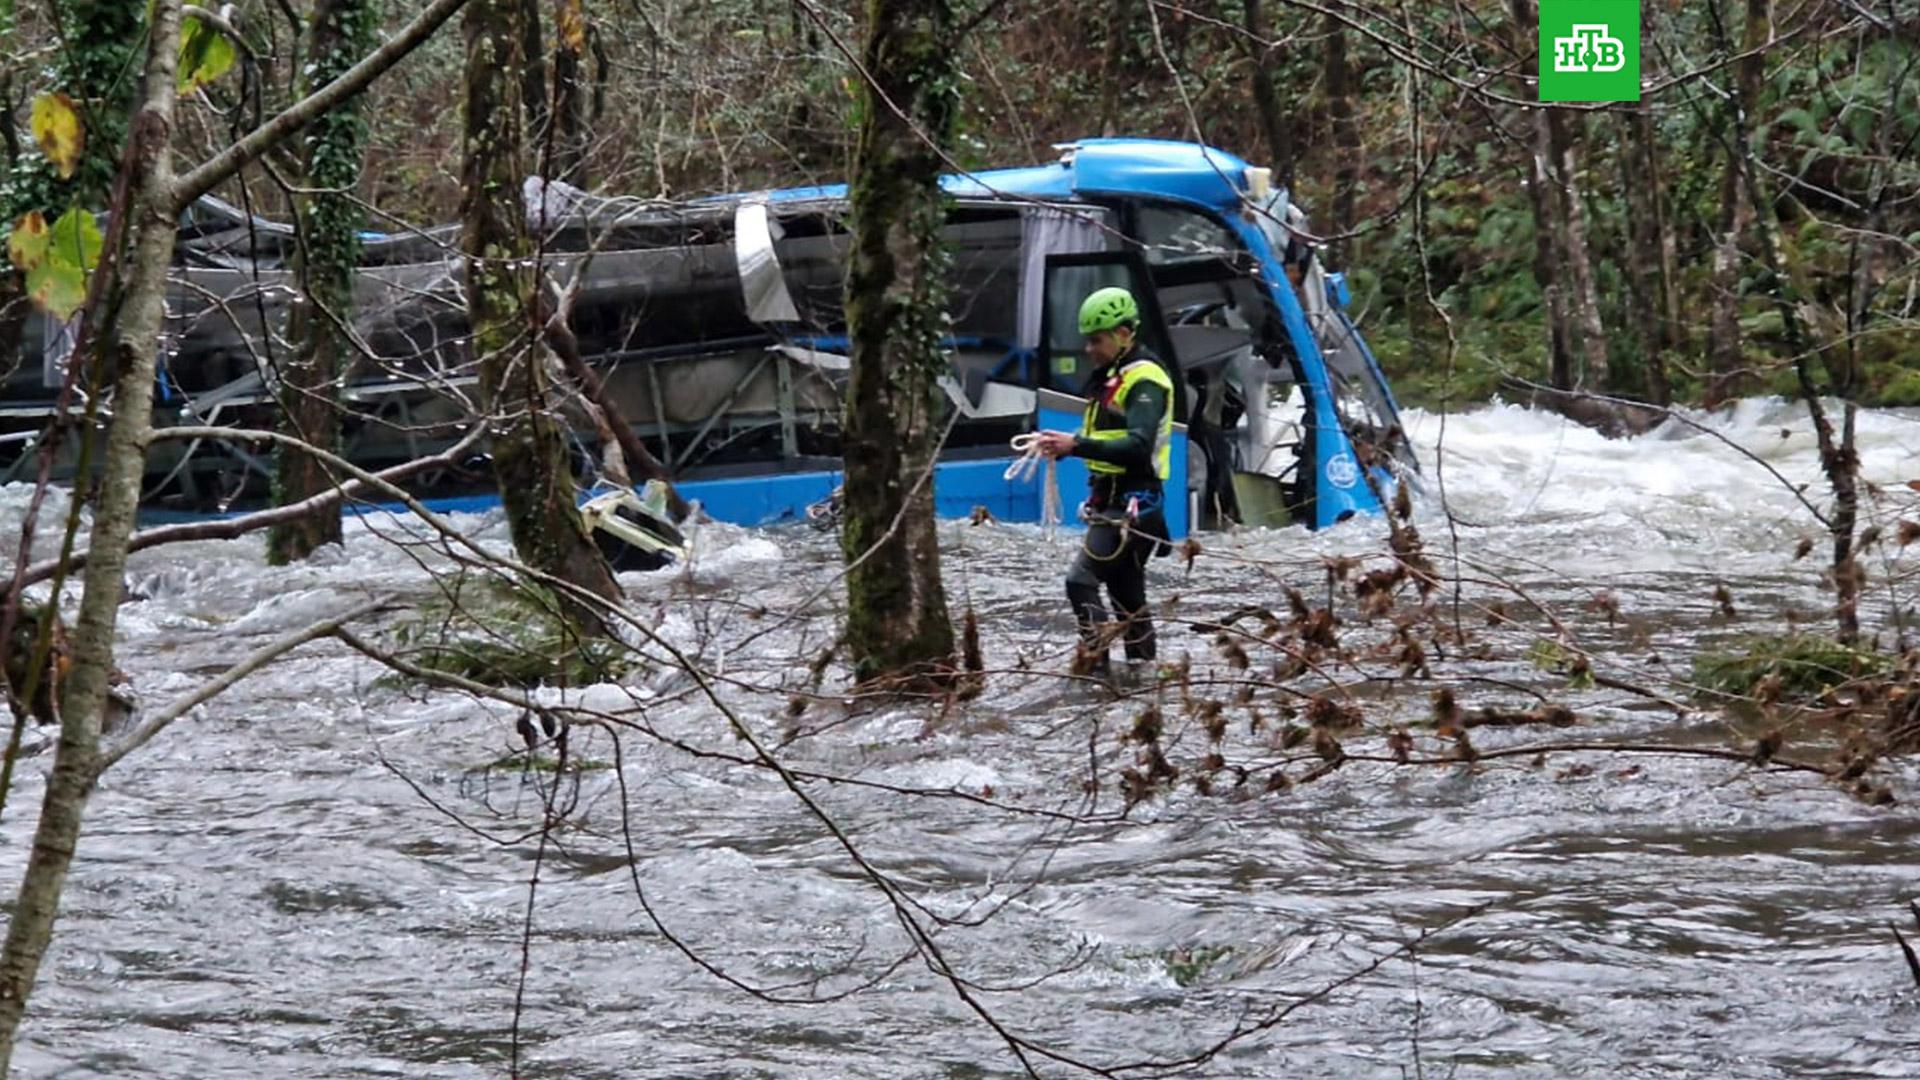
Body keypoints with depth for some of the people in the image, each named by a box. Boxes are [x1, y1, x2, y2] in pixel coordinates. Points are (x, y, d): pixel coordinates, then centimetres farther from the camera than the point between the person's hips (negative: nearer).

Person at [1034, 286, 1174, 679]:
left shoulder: (1145, 380, -15)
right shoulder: (1111, 375, 16)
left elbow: (1138, 447, -27)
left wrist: (1077, 446, -33)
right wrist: (1064, 445, 6)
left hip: (1132, 503, -10)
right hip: (1111, 500, 10)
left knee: (1082, 579, -17)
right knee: (1125, 587, 17)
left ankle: (1095, 665, -18)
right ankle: (1142, 665, 26)